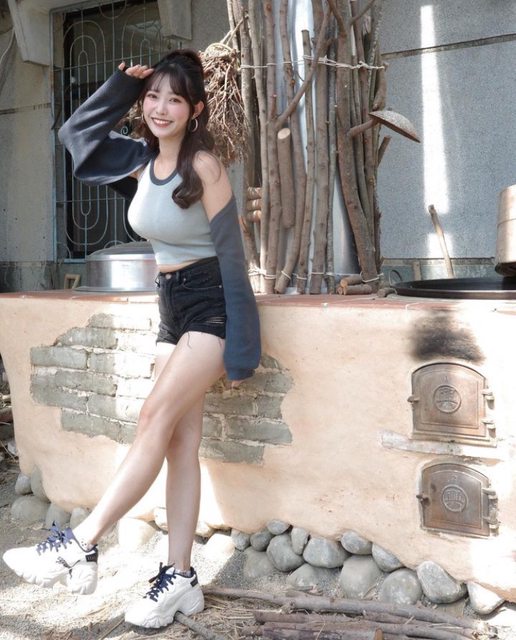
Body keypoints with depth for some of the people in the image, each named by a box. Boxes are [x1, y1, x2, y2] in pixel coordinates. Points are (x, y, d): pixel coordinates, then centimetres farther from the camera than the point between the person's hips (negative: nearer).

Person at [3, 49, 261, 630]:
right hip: (169, 305, 7)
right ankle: (180, 580, 8)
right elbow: (76, 131, 19)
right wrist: (125, 82, 8)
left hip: (210, 304, -7)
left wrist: (238, 349, -16)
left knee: (156, 417, -18)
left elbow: (231, 254, -14)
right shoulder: (142, 161, 7)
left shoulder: (203, 166, -12)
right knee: (180, 441, 3)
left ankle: (80, 547, -12)